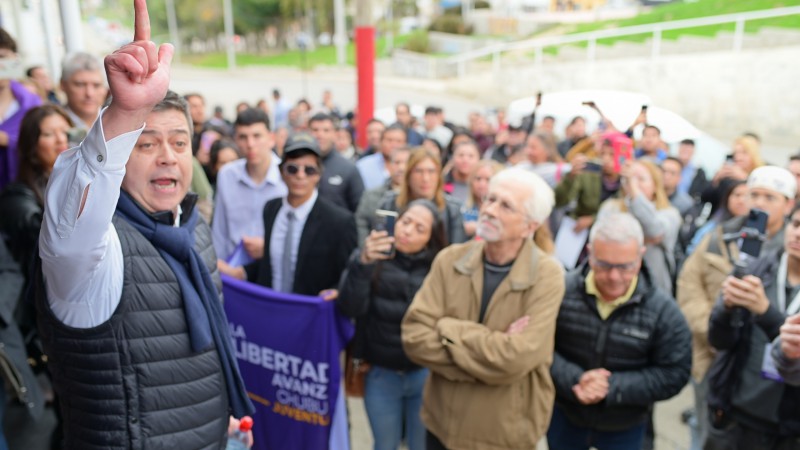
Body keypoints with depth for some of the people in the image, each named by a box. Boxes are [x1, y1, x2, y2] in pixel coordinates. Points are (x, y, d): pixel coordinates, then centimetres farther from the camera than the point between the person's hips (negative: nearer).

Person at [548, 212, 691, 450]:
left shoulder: (663, 309, -17)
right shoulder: (562, 290, -19)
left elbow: (674, 373, -14)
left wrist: (613, 387, -24)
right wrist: (574, 380, -30)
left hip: (625, 428, 0)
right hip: (563, 416, 0)